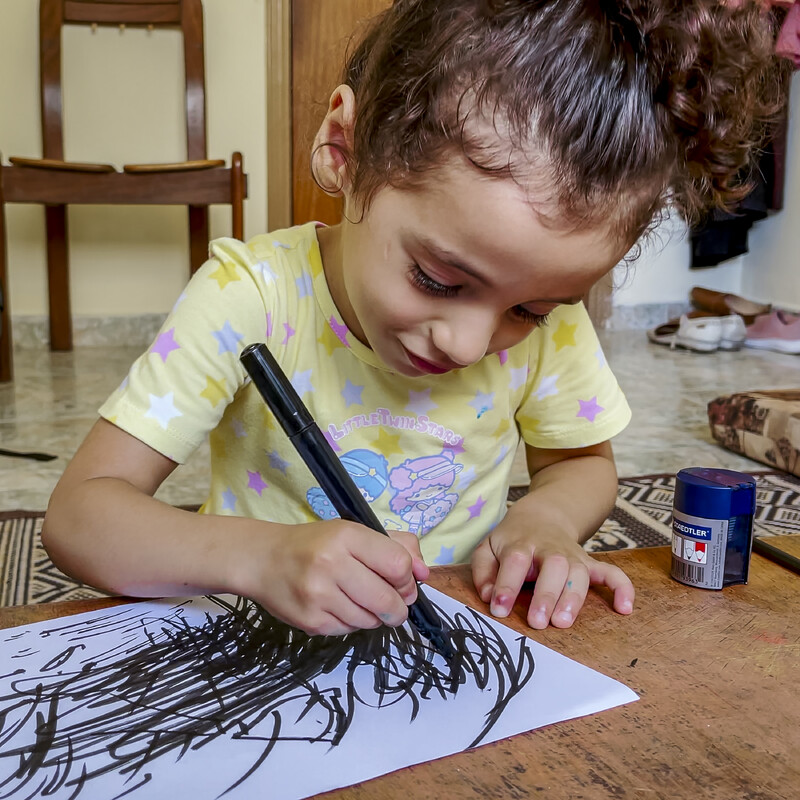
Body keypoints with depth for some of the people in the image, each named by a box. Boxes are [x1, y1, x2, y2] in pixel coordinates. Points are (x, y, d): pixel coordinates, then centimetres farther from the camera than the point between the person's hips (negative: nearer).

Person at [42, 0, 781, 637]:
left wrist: (545, 519, -14)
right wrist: (257, 556, -34)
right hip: (269, 651, -1)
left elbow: (582, 460, 8)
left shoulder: (548, 320, -10)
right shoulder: (252, 297, -18)